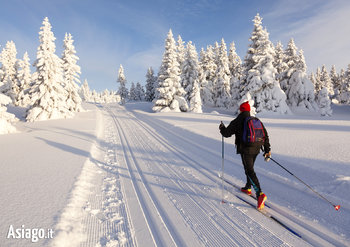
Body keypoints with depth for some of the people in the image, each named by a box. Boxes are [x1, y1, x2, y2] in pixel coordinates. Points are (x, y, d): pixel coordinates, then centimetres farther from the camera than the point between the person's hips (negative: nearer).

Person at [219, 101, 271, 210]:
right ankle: (248, 188, 40)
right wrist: (267, 150, 11)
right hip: (256, 149, 7)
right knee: (250, 168, 24)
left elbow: (227, 133, -4)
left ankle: (260, 194, -21)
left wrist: (222, 128, 18)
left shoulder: (237, 121, -7)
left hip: (245, 150, -7)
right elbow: (265, 135, 7)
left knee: (250, 171, -7)